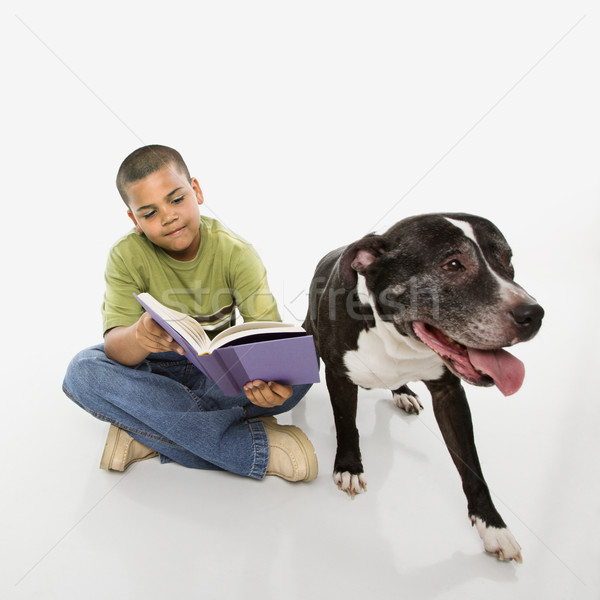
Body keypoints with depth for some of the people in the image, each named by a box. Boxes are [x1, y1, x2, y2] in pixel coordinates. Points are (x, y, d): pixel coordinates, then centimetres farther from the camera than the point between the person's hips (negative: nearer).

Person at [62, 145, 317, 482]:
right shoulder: (127, 256, -14)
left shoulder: (235, 252, -15)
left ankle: (146, 431, -25)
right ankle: (256, 446, -33)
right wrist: (138, 336, -49)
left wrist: (274, 378, -47)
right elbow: (115, 346, -22)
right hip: (154, 368, 1)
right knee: (83, 372, -31)